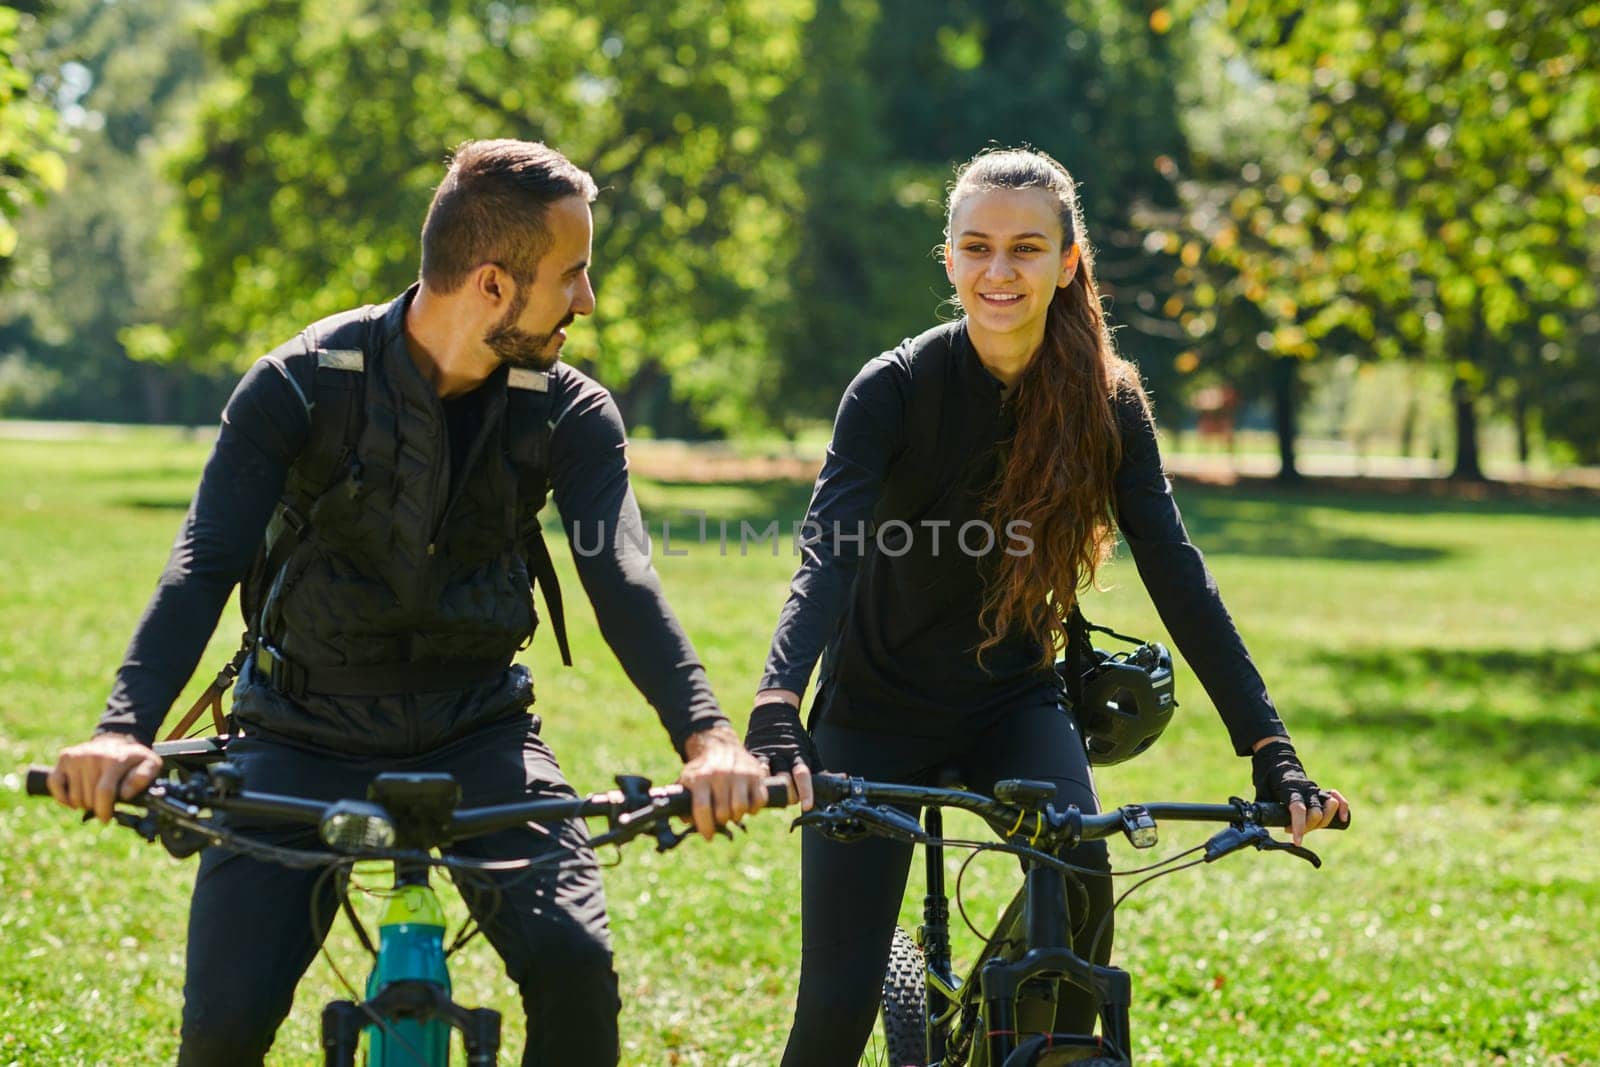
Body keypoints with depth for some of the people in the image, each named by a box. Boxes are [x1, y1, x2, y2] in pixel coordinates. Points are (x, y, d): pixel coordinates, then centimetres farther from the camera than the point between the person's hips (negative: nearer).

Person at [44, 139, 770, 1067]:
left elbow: (621, 576, -20)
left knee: (574, 961, -23)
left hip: (477, 733, 1)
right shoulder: (301, 386, -13)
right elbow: (205, 564, -22)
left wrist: (706, 734, -39)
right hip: (306, 735, -1)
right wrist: (125, 730, -40)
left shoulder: (571, 414, -7)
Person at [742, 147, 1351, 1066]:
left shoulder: (1109, 404, -9)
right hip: (878, 706, -2)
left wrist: (1272, 753, -22)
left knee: (1080, 875, -28)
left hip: (1013, 702, 2)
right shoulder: (896, 388, -17)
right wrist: (776, 716, -46)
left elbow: (1177, 575, -12)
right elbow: (828, 553, -29)